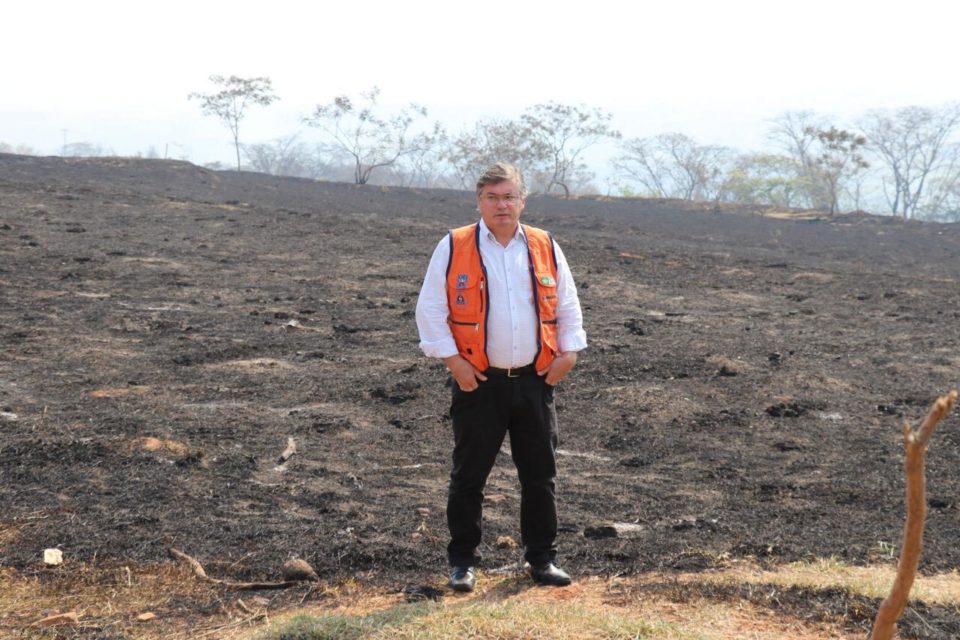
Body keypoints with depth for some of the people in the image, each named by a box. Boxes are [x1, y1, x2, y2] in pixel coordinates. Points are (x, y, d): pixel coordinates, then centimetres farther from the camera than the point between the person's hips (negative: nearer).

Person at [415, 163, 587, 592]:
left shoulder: (546, 248, 7)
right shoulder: (453, 248, -2)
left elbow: (568, 305, 15)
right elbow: (430, 308, -2)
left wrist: (568, 352, 3)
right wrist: (453, 361, -9)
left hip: (534, 380, 3)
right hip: (478, 383, -3)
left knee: (540, 475, 9)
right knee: (468, 476, 4)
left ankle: (542, 558, 21)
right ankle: (462, 562, 16)